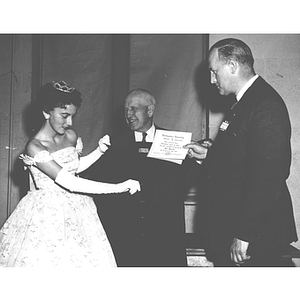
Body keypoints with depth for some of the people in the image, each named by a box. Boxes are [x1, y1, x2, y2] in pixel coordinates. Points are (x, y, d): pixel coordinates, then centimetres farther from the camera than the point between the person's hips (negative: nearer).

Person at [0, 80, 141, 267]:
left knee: (85, 258, 6)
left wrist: (99, 151, 2)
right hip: (47, 215, -6)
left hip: (76, 210, 6)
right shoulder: (35, 147, -20)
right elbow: (69, 182, -27)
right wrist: (120, 187, -29)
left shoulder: (71, 136, 1)